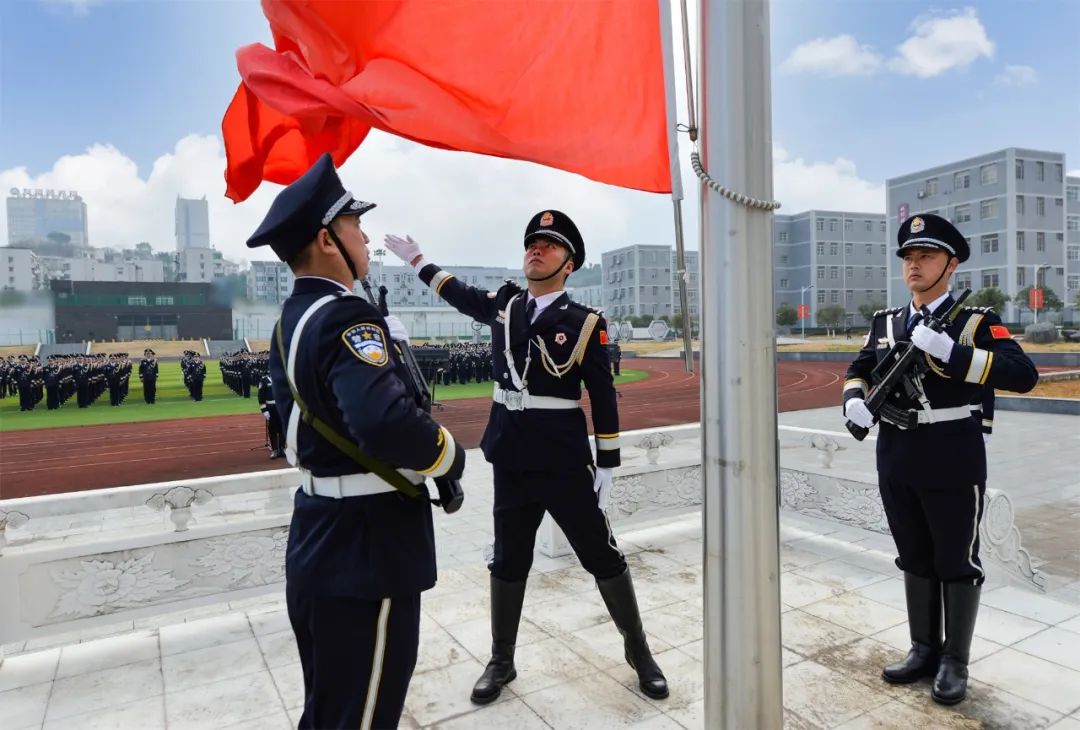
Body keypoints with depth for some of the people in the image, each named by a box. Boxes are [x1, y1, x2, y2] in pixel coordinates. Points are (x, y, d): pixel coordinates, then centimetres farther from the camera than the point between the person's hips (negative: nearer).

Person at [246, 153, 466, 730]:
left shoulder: (291, 320, 9)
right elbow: (387, 423, -37)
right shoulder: (344, 317, -22)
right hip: (365, 556, -9)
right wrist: (451, 458, -19)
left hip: (319, 546, 10)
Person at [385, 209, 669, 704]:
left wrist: (607, 468, -7)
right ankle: (501, 662, 32)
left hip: (566, 463, -3)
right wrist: (418, 261, 29)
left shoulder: (585, 323, -7)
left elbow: (603, 399, -6)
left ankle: (639, 652, 29)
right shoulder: (503, 304, 5)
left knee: (603, 558, 8)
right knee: (507, 562, 14)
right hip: (511, 461, 4)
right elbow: (459, 294, 26)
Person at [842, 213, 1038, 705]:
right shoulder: (884, 323, 9)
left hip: (952, 463, -5)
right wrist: (854, 400, -6)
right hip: (897, 463, 5)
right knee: (914, 559, 16)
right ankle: (924, 649, 32)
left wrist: (949, 351, -28)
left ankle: (954, 661, 26)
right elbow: (858, 370, 16)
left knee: (957, 561, 9)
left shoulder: (976, 321, -6)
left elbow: (1024, 375, -18)